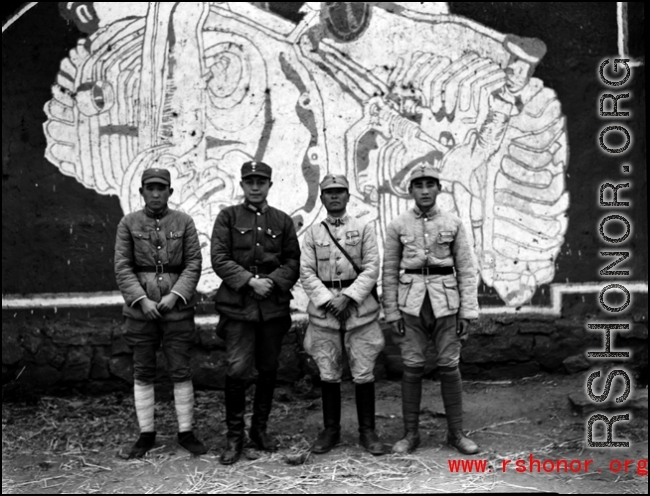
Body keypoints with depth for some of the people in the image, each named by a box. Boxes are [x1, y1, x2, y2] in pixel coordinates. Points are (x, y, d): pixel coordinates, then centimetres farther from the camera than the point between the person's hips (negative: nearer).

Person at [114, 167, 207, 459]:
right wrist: (142, 300, -15)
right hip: (140, 307, 1)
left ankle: (186, 433, 14)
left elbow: (194, 265, -3)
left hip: (177, 306, 0)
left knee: (181, 371, 2)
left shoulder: (184, 222, 1)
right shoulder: (128, 224, 2)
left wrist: (174, 296, -15)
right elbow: (122, 267, -4)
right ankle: (146, 435, 17)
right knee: (143, 372, 6)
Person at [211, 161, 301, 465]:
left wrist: (273, 281, -11)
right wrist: (250, 281, -16)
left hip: (274, 305, 3)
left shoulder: (282, 220, 10)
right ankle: (234, 437, 7)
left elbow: (293, 262, 7)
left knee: (268, 369, 11)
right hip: (238, 304, -3)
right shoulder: (228, 217, 3)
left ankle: (260, 429, 27)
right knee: (237, 370, -8)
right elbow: (219, 259, -5)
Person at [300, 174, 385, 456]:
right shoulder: (313, 233, 8)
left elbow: (371, 269, -2)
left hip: (360, 309, -1)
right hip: (323, 312, 1)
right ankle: (330, 430, 19)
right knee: (328, 374, 6)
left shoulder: (364, 228, 5)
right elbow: (307, 273, 2)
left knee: (364, 374, 1)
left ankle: (367, 432, 14)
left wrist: (348, 297, -13)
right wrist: (327, 301, -11)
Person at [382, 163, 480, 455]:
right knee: (412, 368, 3)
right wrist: (391, 313, 0)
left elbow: (466, 271, 4)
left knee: (449, 367, 3)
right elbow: (389, 272, 5)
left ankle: (456, 433, 16)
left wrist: (467, 312, -2)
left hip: (446, 303, 0)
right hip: (411, 303, 0)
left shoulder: (453, 224, 3)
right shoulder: (397, 226, 2)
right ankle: (411, 434, 14)